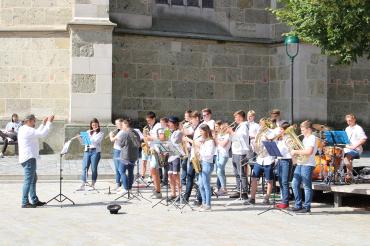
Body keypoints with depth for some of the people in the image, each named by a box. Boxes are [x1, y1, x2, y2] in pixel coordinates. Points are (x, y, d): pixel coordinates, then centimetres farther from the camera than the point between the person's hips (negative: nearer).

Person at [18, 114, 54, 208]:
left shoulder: (22, 129, 16)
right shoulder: (28, 130, -16)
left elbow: (37, 133, 25)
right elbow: (43, 134, -21)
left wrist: (44, 123, 24)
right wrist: (49, 122, -13)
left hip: (27, 158, 11)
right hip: (29, 158, -11)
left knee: (33, 179, 17)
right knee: (28, 180, -9)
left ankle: (35, 200, 22)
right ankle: (25, 203, -9)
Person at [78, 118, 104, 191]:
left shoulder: (100, 133, 4)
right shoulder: (88, 132, 16)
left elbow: (96, 141, -12)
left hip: (95, 151, -3)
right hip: (87, 151, 3)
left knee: (94, 168, -2)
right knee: (84, 168, -3)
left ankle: (93, 185, 6)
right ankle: (83, 185, -3)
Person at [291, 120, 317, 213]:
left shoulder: (312, 138, -10)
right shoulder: (305, 138, 18)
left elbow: (309, 151, -23)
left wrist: (296, 151, -17)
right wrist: (294, 152, 7)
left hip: (308, 165, -9)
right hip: (300, 164, 9)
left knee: (307, 186, -4)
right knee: (295, 184, 7)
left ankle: (306, 207, 1)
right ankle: (298, 205, 15)